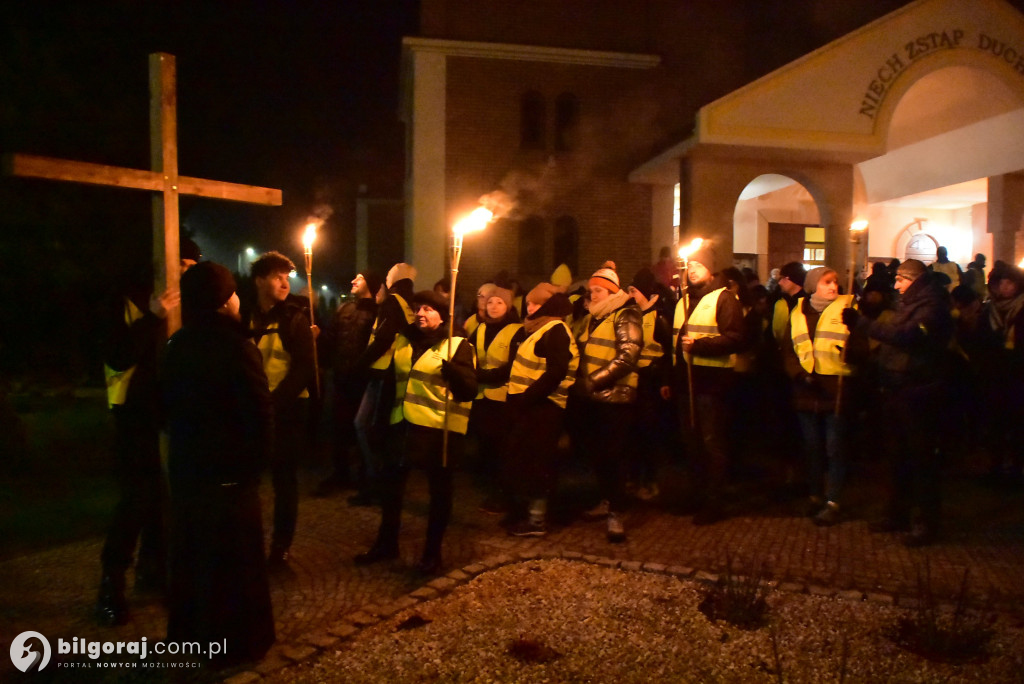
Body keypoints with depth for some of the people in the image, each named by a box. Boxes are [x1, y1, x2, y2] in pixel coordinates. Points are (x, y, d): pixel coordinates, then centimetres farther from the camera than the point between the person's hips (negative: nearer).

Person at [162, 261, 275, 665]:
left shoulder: (178, 345, 3)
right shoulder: (235, 345, -19)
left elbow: (169, 403, 11)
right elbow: (259, 410, -20)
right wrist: (258, 458, -7)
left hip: (185, 466, 7)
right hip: (229, 469, -7)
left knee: (190, 553, 19)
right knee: (233, 557, 7)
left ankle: (189, 632, 33)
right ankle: (238, 640, 19)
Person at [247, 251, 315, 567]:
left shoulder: (295, 318, -4)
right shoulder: (247, 317, 6)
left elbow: (304, 367, -9)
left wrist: (274, 400, -17)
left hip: (287, 408, -3)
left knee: (283, 477, 5)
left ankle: (282, 544, 18)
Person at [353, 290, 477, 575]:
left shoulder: (457, 345, -5)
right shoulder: (402, 342, 12)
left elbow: (470, 389, -15)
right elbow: (391, 377, 26)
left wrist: (449, 365, -29)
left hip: (441, 427, -5)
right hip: (404, 424, 6)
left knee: (439, 490, 7)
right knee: (390, 481, 12)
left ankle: (432, 552, 22)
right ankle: (386, 542, 31)